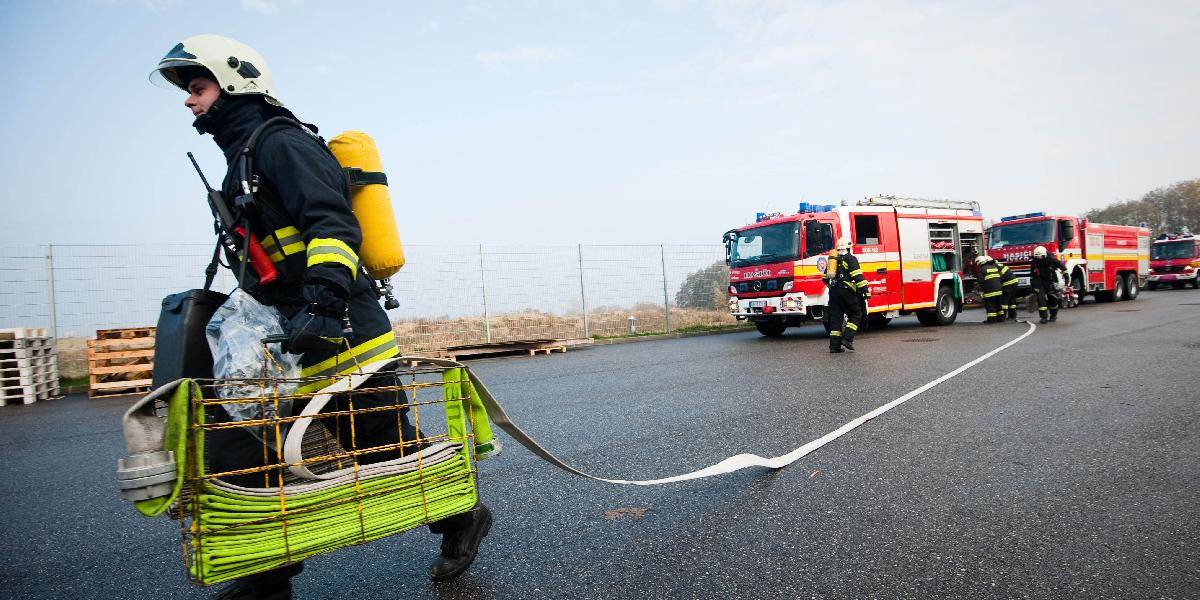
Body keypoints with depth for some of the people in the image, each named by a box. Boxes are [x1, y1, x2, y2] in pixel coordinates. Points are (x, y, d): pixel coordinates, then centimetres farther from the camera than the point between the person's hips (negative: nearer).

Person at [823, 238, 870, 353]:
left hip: (833, 292, 6)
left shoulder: (832, 259, 18)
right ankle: (847, 339, -7)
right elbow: (858, 277, -13)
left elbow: (825, 278, 24)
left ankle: (834, 345, 5)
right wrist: (866, 291, -13)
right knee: (855, 315, 6)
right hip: (846, 291, -6)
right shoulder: (850, 259, -3)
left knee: (835, 317, 7)